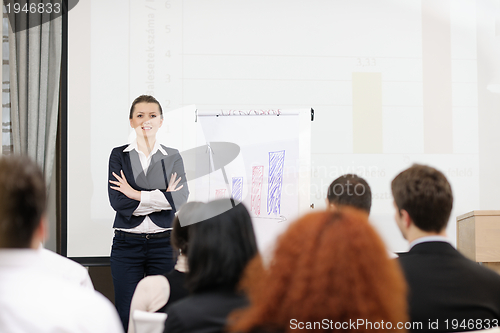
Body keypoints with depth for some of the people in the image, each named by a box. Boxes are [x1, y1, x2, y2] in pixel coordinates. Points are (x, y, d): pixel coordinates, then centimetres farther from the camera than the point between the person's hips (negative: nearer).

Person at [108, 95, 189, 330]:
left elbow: (181, 199, -8)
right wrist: (162, 198, -11)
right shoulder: (119, 155, 5)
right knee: (125, 315, 1)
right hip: (127, 243, 0)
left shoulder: (173, 157, 7)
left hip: (164, 243, 1)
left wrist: (135, 194, -10)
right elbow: (117, 201, -9)